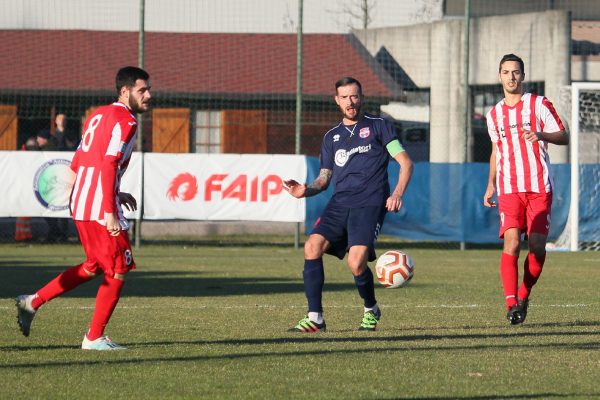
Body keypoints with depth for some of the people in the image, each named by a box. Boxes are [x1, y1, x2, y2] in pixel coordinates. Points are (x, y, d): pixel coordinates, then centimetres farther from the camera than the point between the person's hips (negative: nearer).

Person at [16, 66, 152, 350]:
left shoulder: (98, 116, 17)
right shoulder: (125, 121, -11)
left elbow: (77, 164, 20)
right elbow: (109, 166, -21)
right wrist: (110, 214, -24)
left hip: (80, 205, 9)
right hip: (100, 207, -9)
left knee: (94, 265, 21)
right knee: (118, 270, 1)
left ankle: (33, 302, 17)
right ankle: (94, 337, 6)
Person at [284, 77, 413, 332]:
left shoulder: (378, 127, 8)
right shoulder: (331, 137, 21)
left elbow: (405, 162, 3)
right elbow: (324, 178, 23)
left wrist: (398, 192, -14)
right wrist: (306, 190, 0)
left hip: (369, 205, -4)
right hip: (339, 204, 5)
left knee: (356, 262, -22)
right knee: (312, 246, -19)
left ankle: (371, 310, 9)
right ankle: (315, 318, -15)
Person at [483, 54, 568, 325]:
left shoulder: (539, 104, 4)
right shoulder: (494, 115, 15)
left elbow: (563, 137, 1)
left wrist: (541, 135, -19)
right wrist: (491, 185, 17)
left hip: (540, 188, -2)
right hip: (509, 190, 2)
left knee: (537, 246, -6)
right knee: (512, 243, -15)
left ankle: (524, 296, 14)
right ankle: (511, 303, -17)